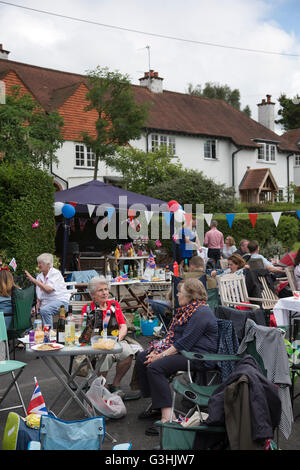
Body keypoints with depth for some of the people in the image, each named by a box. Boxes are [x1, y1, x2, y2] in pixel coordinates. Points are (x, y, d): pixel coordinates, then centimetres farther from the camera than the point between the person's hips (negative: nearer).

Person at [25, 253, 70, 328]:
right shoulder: (39, 277, 14)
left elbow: (48, 289, -20)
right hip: (45, 303, 6)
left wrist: (34, 280, -19)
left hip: (60, 301, -6)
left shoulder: (55, 273, -7)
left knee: (44, 310, -33)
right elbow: (39, 296, 17)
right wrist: (37, 305, -3)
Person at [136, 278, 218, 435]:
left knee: (155, 367, -28)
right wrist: (158, 351, 0)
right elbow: (172, 334, 16)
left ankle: (167, 416, -30)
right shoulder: (186, 309, 15)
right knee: (142, 358, 5)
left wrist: (163, 355, -19)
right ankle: (156, 404, 6)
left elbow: (185, 343, -22)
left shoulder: (201, 313, -18)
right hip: (181, 350, 11)